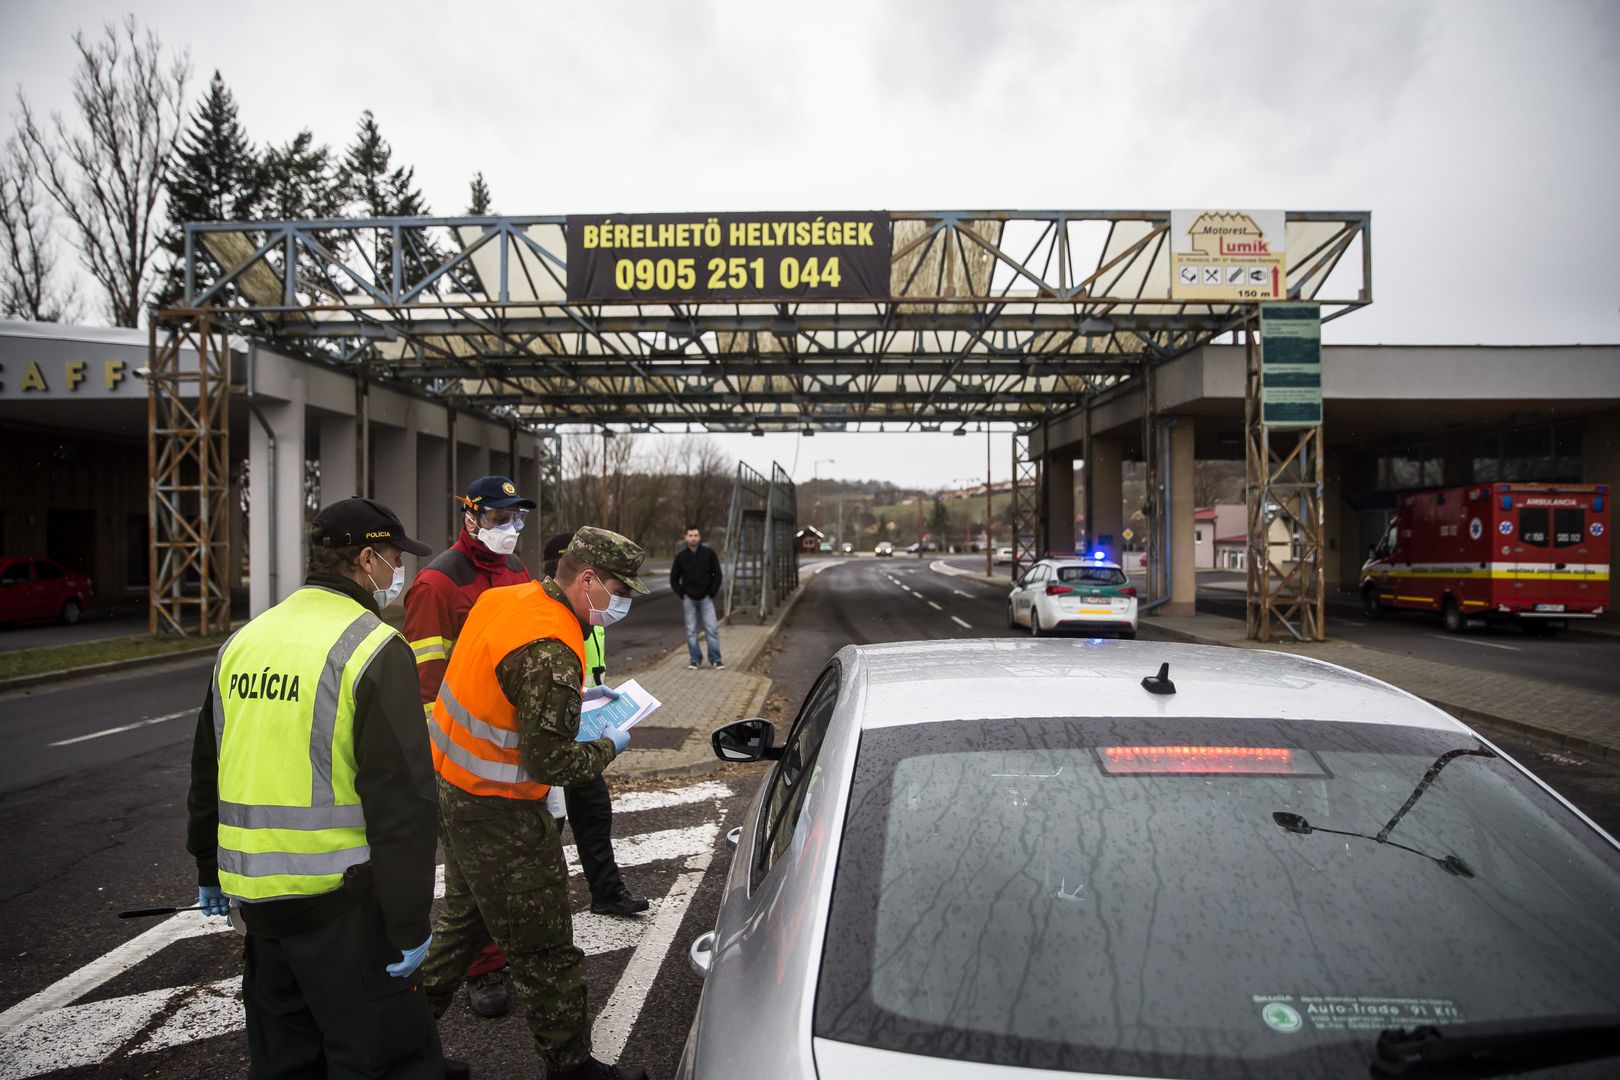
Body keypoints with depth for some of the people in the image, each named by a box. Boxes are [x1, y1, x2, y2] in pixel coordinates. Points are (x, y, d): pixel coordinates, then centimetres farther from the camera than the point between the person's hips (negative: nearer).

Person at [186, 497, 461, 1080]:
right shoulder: (374, 649, -15)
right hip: (338, 899, -7)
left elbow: (207, 769, 18)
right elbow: (402, 798, -19)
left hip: (255, 893, 8)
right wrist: (410, 920, -13)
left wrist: (210, 868, 30)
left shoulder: (243, 641, 7)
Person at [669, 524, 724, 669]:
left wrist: (712, 593, -3)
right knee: (691, 631, 4)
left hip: (706, 598, -1)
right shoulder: (680, 556, -1)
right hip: (689, 599, 1)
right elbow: (674, 579, 7)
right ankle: (695, 660, 11)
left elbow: (717, 574, 1)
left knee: (712, 628, -6)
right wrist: (682, 595, 0)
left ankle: (715, 659, 0)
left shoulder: (709, 553, -4)